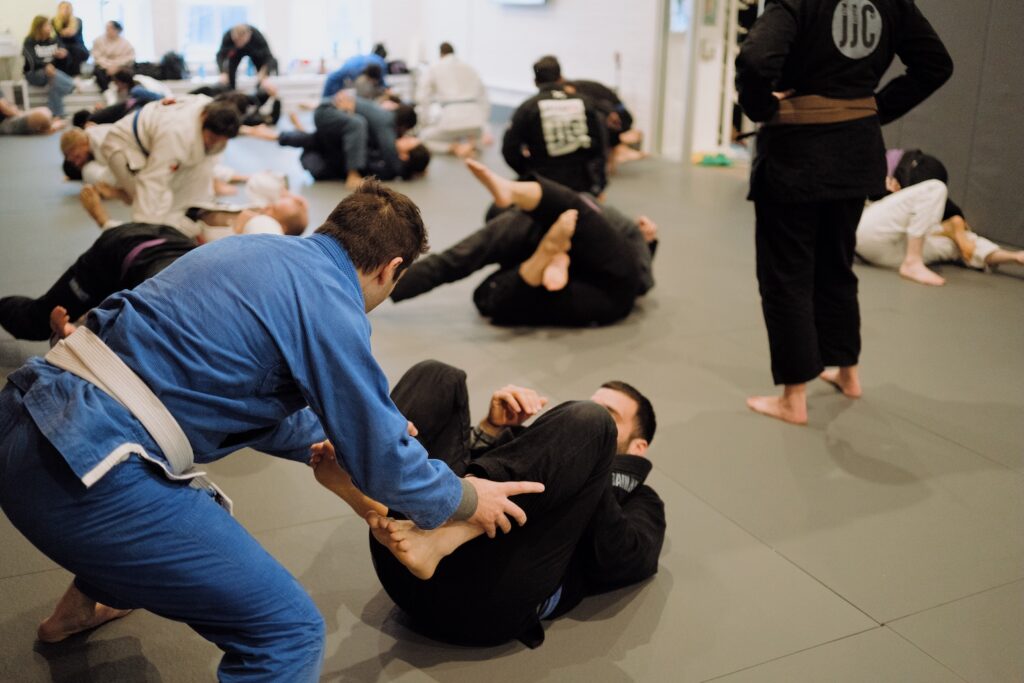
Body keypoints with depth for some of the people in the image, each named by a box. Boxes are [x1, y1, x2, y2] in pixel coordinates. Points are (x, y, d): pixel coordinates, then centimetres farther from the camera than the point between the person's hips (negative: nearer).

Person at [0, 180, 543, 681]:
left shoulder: (253, 250, 14)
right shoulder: (330, 307, -11)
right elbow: (383, 463, -2)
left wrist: (331, 435, 37)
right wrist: (468, 500, 15)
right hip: (85, 472, -10)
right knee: (289, 630, -6)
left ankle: (83, 605, 60)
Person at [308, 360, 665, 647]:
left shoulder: (636, 499, 28)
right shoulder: (549, 457, 39)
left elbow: (620, 564, 3)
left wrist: (591, 467, 6)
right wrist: (492, 430, 8)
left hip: (493, 590, -4)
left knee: (590, 424, -14)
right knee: (438, 377, 9)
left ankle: (436, 538, -30)